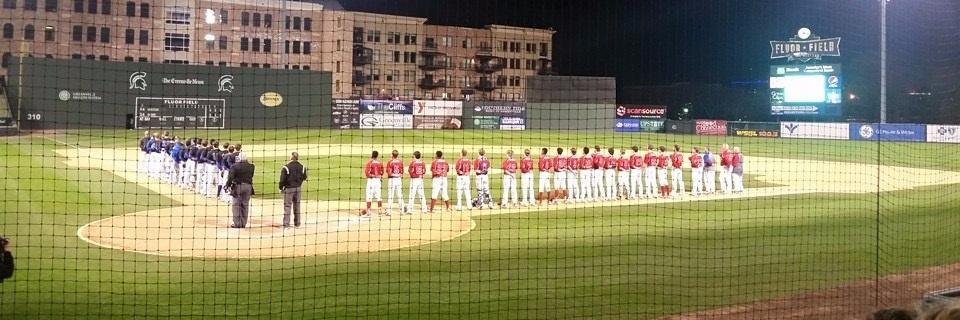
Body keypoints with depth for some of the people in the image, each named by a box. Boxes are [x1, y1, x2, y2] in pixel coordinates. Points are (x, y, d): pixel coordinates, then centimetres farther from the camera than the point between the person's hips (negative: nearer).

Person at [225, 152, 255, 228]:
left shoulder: (235, 166, -10)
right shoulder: (251, 166, 2)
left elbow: (231, 177, -14)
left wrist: (228, 185, -5)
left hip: (238, 186, -4)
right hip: (248, 186, 4)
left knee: (236, 205, 3)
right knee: (245, 205, 10)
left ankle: (237, 223, 0)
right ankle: (244, 223, 12)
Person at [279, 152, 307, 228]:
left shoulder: (286, 167, -14)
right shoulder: (302, 167, -1)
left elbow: (282, 179, -12)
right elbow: (304, 178, 8)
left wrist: (281, 188, 0)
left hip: (289, 188, -4)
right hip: (298, 188, 4)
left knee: (287, 206, 1)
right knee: (297, 205, 14)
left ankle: (286, 224, -1)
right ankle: (297, 223, 20)